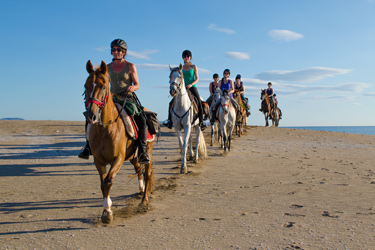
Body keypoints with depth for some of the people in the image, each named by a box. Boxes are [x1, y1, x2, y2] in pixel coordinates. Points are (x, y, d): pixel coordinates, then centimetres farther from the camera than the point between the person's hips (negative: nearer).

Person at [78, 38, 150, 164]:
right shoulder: (108, 67, 12)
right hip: (112, 99, 3)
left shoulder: (130, 66, 3)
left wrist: (132, 87, -19)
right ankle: (89, 146, -7)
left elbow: (137, 85, 3)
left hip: (128, 99, -3)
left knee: (141, 120, -29)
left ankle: (142, 150, -24)